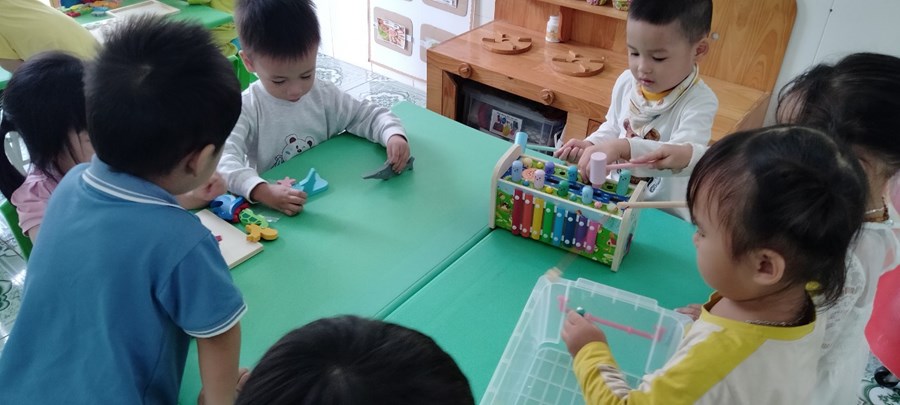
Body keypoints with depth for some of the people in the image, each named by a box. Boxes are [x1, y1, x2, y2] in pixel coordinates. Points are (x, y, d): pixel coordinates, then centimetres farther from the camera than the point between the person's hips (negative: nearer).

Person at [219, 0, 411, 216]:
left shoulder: (323, 95, -1)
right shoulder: (246, 109, -13)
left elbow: (369, 115, 9)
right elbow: (223, 161, -26)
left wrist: (394, 135, -13)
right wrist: (263, 192, -44)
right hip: (271, 209, -3)